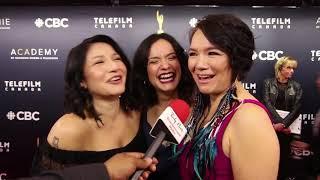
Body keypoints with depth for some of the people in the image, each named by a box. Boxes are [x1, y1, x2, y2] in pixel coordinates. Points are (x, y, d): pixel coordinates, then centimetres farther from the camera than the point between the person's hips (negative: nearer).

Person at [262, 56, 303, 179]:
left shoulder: (296, 86, 5)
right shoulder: (268, 83, 1)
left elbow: (296, 109, -4)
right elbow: (267, 103, -9)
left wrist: (283, 124, -17)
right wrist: (279, 121, -19)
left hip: (287, 127, 2)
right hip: (269, 125, -1)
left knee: (284, 156, 8)